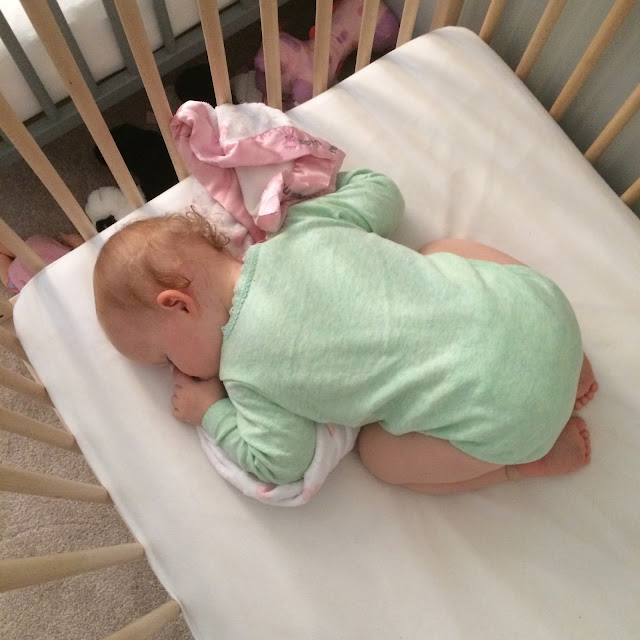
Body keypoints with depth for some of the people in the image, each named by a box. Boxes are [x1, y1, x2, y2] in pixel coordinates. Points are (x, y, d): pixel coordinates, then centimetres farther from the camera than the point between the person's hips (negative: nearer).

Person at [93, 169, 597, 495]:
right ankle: (562, 357, 27)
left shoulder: (246, 370, -6)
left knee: (379, 452, 17)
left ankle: (535, 454, 15)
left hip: (503, 409, -5)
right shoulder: (306, 227, 7)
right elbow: (382, 191, 20)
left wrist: (211, 412, 15)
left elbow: (280, 463, 4)